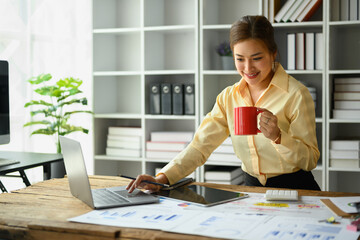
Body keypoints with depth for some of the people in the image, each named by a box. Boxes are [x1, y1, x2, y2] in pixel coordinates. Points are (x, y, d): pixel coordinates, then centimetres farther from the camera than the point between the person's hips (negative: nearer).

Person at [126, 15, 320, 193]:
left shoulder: (296, 94, -10)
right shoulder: (228, 97, 5)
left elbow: (310, 159, -8)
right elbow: (201, 145, 0)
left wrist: (277, 136, -27)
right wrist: (163, 178, -14)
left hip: (296, 192, -2)